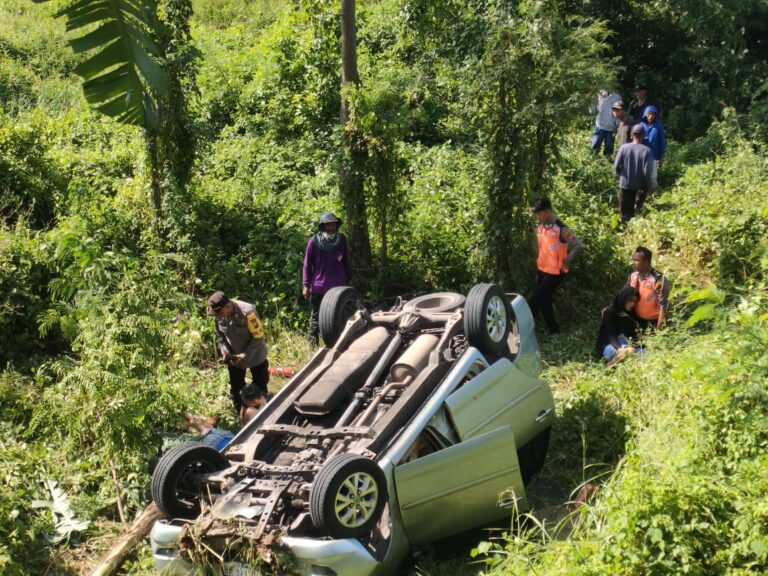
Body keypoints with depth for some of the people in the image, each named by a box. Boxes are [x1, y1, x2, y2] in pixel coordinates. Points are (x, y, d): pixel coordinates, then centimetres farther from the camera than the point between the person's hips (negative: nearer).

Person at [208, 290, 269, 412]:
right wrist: (224, 350, -14)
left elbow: (258, 336, -24)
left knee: (260, 388, 12)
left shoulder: (248, 312, -32)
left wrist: (246, 355, -26)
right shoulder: (219, 315, -16)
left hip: (255, 356, -5)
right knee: (236, 389, 16)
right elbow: (219, 335, 2)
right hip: (234, 358, 5)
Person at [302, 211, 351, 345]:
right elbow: (307, 264, -1)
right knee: (316, 317, 4)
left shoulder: (342, 239, 2)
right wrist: (306, 285, -5)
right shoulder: (314, 241, -7)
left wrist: (348, 279, 14)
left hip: (338, 286, 3)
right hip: (318, 287, -3)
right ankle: (312, 344, 9)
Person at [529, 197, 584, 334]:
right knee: (543, 301, 14)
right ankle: (554, 330, 28)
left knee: (534, 302, -8)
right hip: (541, 270, 7)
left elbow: (579, 246, -20)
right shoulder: (539, 228, 2)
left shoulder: (561, 229, -20)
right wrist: (540, 261, 12)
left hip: (555, 272, -7)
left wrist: (566, 262, -14)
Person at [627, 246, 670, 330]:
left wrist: (659, 329, -19)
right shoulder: (632, 276, -1)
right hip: (637, 321, 6)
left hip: (653, 323, -6)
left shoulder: (659, 280, -20)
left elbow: (663, 307, -18)